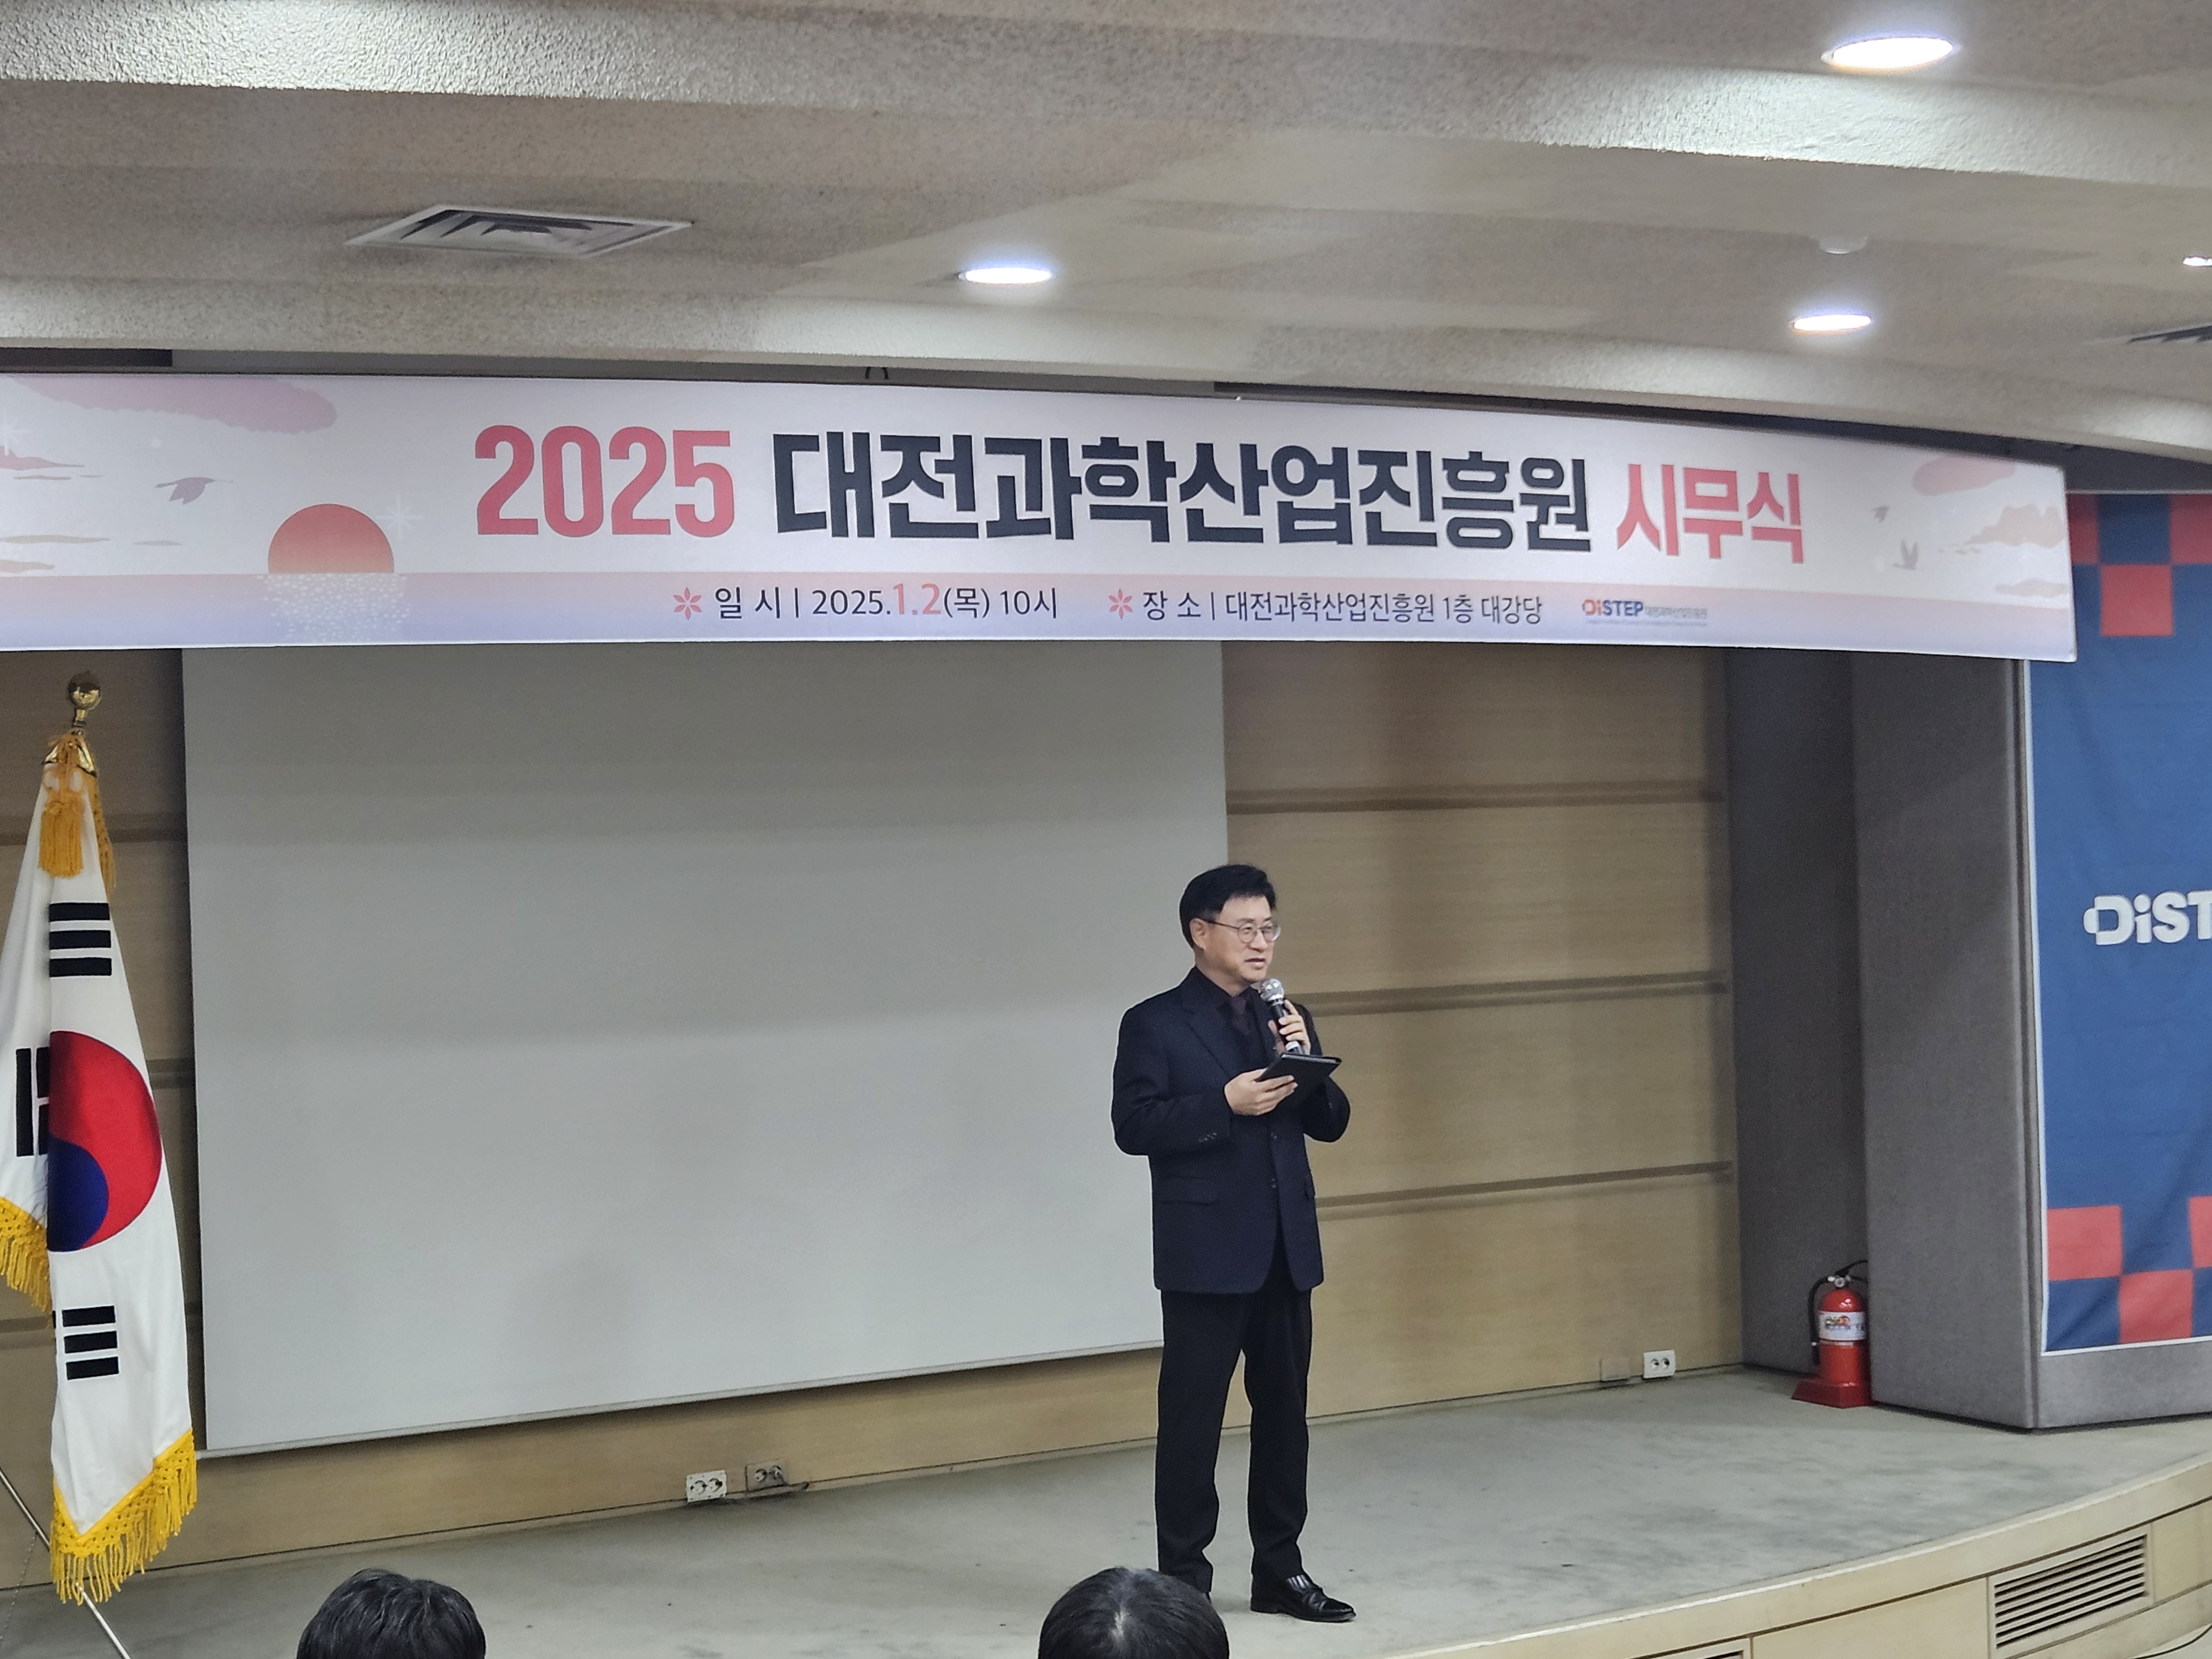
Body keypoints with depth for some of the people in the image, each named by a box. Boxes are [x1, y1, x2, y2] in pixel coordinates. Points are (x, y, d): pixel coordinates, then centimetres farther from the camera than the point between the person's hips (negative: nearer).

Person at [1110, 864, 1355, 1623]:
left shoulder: (1286, 1017, 13)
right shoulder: (1154, 1023, -3)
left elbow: (1331, 1123, 11)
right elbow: (1133, 1126, -11)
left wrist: (1307, 1061, -7)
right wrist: (1225, 1103, -20)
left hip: (1285, 1249, 6)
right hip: (1206, 1254, -6)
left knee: (1284, 1411, 10)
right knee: (1191, 1419, -1)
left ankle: (1280, 1569, 20)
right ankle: (1183, 1577, 6)